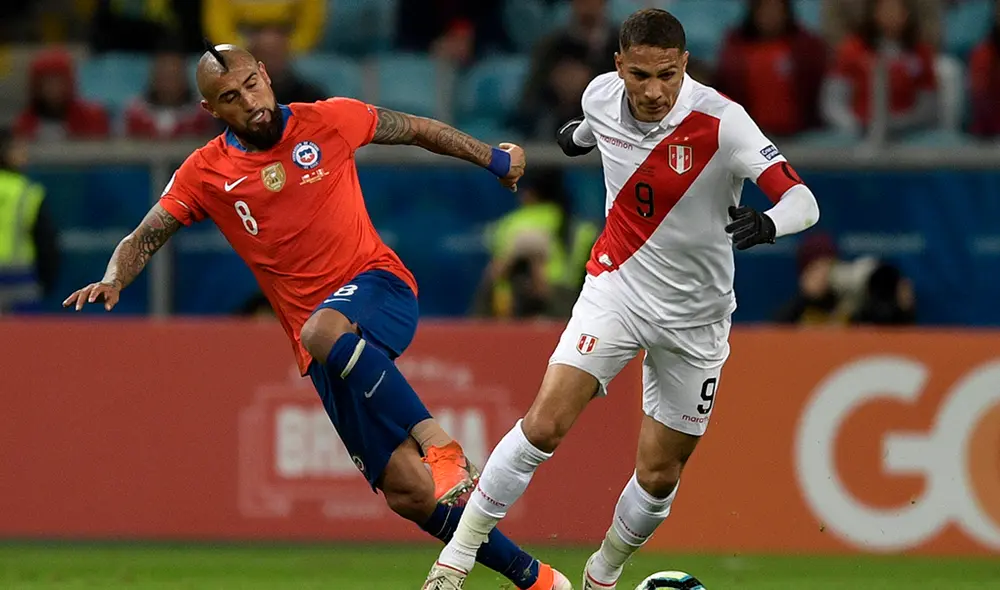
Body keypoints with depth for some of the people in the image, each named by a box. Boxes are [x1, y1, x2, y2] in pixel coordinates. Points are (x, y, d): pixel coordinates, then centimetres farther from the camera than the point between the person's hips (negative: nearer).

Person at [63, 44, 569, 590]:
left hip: (379, 288, -2)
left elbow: (415, 130, 16)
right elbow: (143, 239, 3)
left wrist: (493, 159, 27)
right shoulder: (206, 175, 3)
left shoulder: (329, 121, 1)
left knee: (323, 332, -40)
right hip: (327, 356, 2)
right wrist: (114, 280, -19)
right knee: (409, 493, -7)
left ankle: (438, 442, -37)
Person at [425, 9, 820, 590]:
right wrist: (580, 134, 37)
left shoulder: (722, 121, -24)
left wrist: (767, 223, -52)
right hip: (617, 286, 1)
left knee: (659, 477, 5)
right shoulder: (602, 96, -11)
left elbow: (803, 201, -31)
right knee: (544, 425, -17)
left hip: (695, 317, -1)